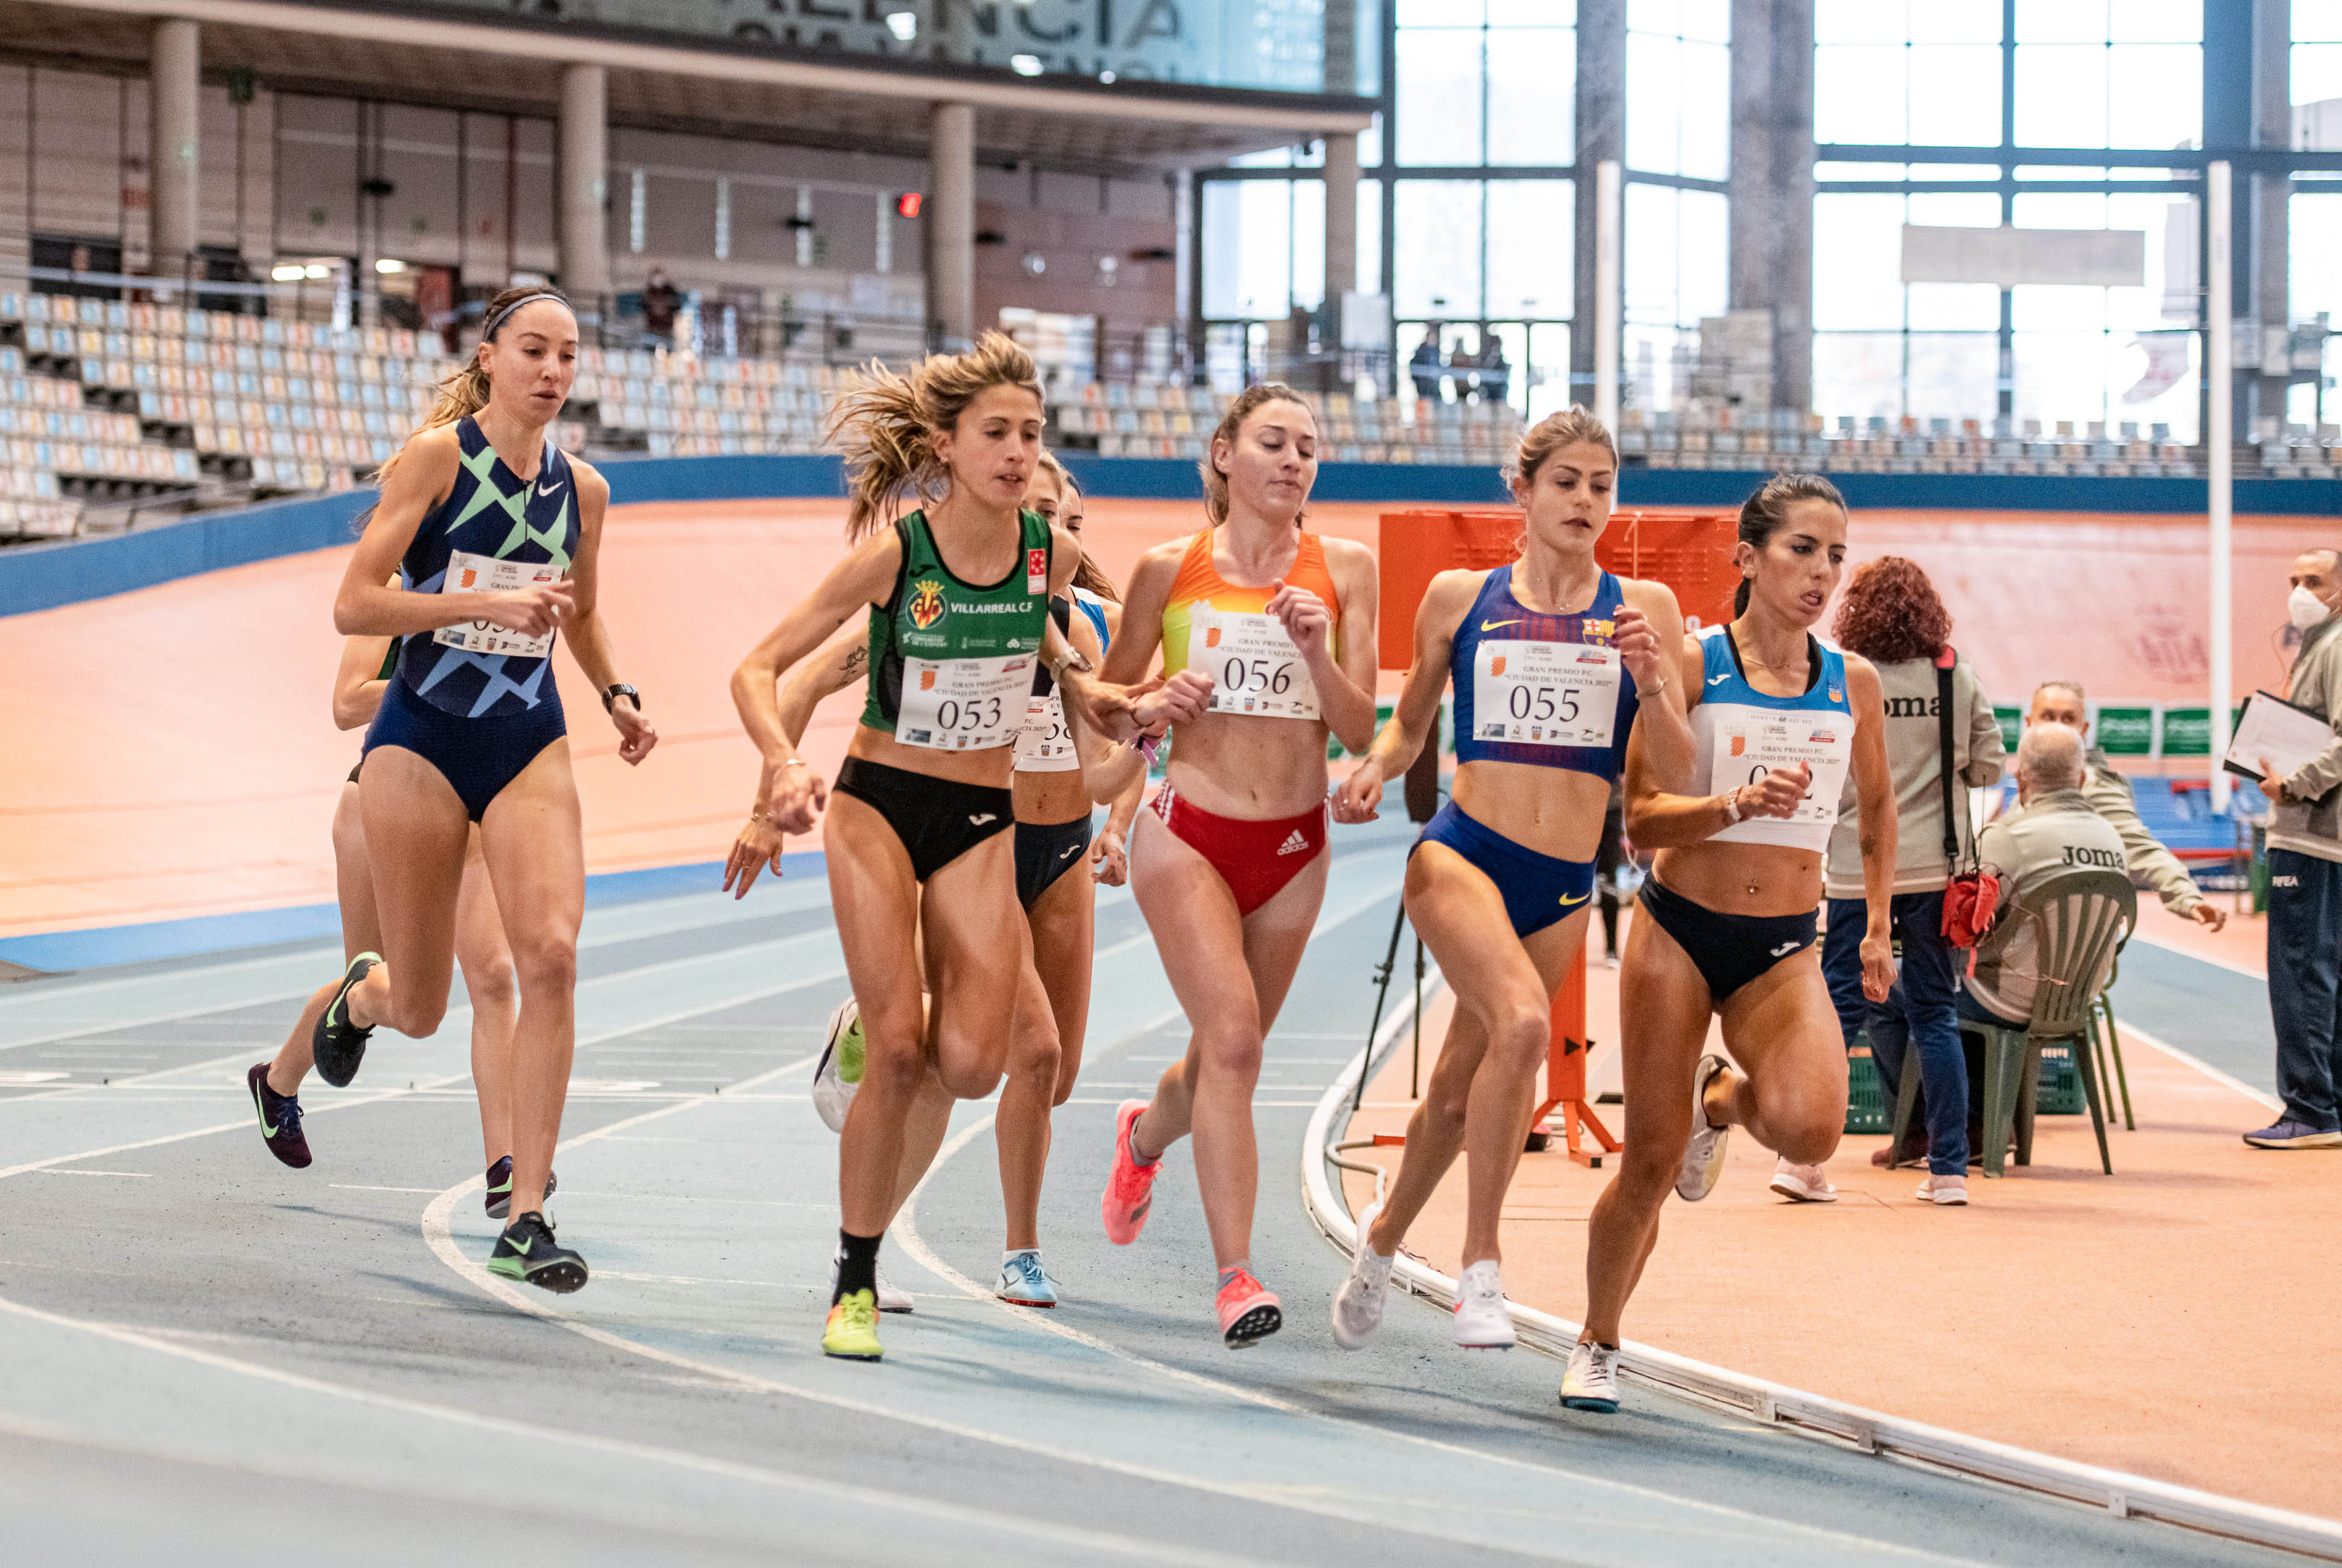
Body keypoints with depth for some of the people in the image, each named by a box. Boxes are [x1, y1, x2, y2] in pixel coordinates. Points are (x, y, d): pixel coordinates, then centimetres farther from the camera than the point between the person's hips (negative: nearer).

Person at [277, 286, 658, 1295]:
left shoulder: (582, 489, 6)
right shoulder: (439, 455, -8)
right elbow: (355, 607, -13)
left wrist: (616, 696, 7)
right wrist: (486, 603, -23)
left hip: (529, 744, 3)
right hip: (422, 740, -3)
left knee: (551, 956, -19)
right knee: (418, 1011, 4)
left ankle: (526, 1223, -14)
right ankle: (357, 994, 45)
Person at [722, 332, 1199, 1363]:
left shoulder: (1051, 553, -6)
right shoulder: (892, 552, -17)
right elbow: (758, 670, -13)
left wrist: (1101, 700, 2)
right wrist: (784, 769, -30)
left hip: (984, 822, 3)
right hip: (878, 805, -3)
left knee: (972, 1064, -12)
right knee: (900, 1052, -11)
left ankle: (871, 1036, 24)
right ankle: (855, 1284, 4)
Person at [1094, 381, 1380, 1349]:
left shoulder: (1343, 569, 2)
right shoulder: (1170, 571, 0)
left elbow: (1359, 732, -1)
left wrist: (1317, 651, -17)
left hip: (1294, 844, 3)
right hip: (1188, 833, -3)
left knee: (1230, 1052, 15)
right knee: (1231, 1034, -20)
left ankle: (1145, 1137, 50)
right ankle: (1236, 1275, -21)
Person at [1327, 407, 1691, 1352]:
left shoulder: (1644, 609, 5)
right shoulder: (1460, 598, 4)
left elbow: (1676, 772, 3)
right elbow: (1410, 721, 17)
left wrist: (1649, 681, -14)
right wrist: (1375, 769, -3)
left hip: (1564, 885, 3)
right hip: (1461, 851, -3)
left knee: (1462, 1087, 12)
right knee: (1522, 1023, -30)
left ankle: (1384, 1234, 42)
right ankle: (1480, 1269, -20)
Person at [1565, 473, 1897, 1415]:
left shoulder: (1852, 683, 3)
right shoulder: (1692, 665, -7)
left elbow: (1878, 806, 22)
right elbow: (1640, 820, -11)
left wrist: (1878, 926, 22)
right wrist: (1742, 802, -26)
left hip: (1784, 948, 2)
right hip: (1680, 931, -2)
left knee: (1810, 1130, -24)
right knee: (1652, 1163, 0)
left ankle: (1726, 1100, 13)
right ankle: (1597, 1346, 25)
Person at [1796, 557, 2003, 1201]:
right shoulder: (1960, 677, 0)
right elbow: (1987, 768, 3)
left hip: (1858, 864, -1)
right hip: (1935, 866, 1)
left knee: (1841, 1006, 4)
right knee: (1935, 1013, 8)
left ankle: (1802, 1155, -3)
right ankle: (1950, 1167, 8)